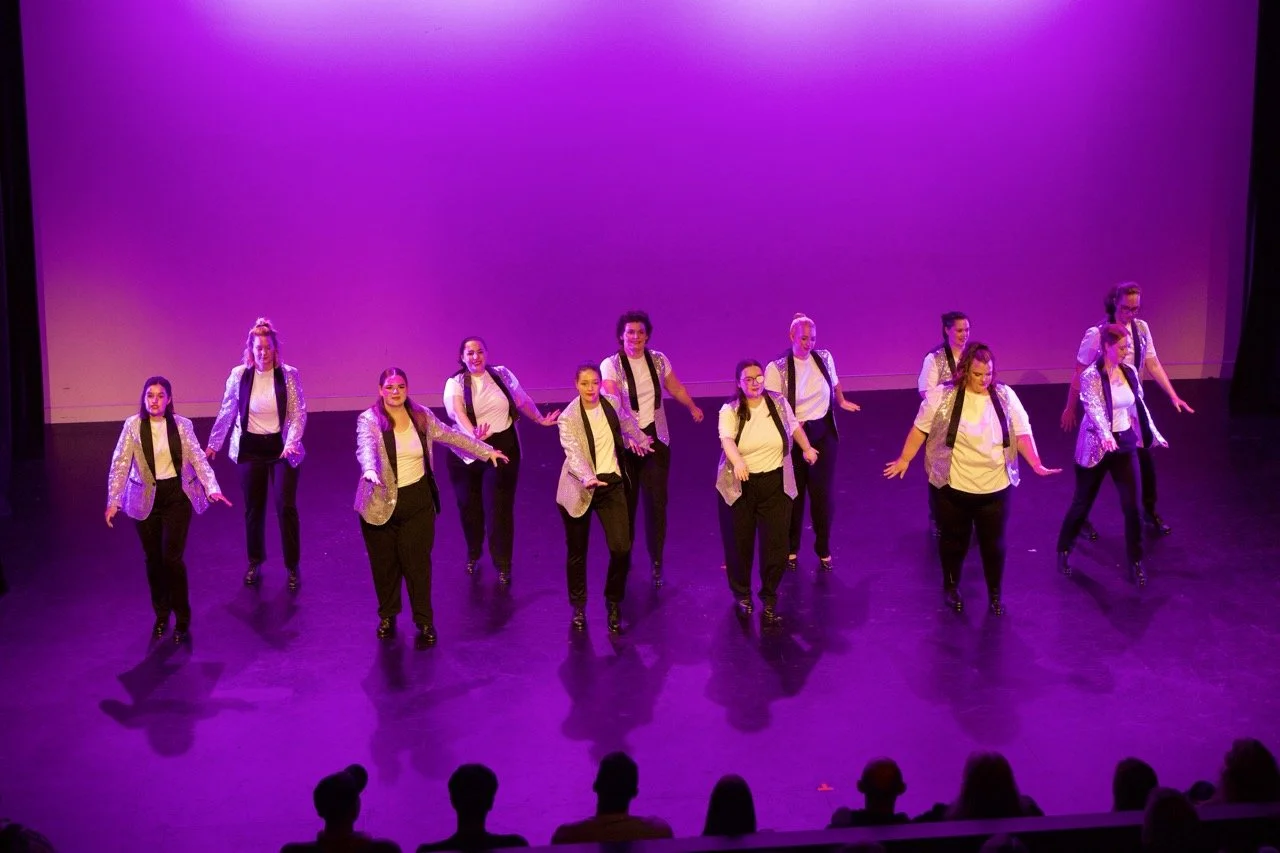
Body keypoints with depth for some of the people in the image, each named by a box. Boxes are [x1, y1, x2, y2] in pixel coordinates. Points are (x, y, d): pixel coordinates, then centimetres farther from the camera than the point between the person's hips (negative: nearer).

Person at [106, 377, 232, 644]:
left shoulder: (182, 425, -3)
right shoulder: (133, 425, -5)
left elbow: (198, 459, -6)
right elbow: (120, 464, -9)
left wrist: (212, 489, -20)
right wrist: (113, 500, -17)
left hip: (177, 496, -1)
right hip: (146, 498, 1)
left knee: (172, 557, -8)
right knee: (153, 559, 9)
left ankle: (182, 619, 7)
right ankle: (161, 615, 28)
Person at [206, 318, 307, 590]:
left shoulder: (288, 374, -9)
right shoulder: (239, 375, -4)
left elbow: (299, 412, -8)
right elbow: (226, 413, 6)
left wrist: (292, 442, -21)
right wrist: (213, 444, 11)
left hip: (281, 447, -2)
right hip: (250, 448, 2)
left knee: (286, 507, -4)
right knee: (253, 507, 11)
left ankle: (292, 567, 11)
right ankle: (255, 562, 29)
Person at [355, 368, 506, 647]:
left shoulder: (422, 416, 2)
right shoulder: (369, 420, -10)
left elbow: (452, 436, 14)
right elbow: (366, 449, -29)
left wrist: (486, 451, 16)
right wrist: (369, 471, -50)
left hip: (418, 501, 2)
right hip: (380, 504, -1)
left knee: (417, 563, 1)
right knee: (384, 564, 11)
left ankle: (425, 622, 15)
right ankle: (387, 616, 33)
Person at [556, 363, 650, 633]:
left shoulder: (612, 403, -2)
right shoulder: (568, 418, -17)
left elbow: (627, 423, 21)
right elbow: (573, 452, -31)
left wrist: (640, 439, 39)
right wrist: (587, 478, -49)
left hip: (612, 485, 3)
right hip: (579, 489, -3)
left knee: (621, 549, -9)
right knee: (577, 553, 10)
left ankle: (614, 605, 15)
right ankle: (579, 608, 33)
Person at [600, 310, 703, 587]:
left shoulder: (658, 360, 1)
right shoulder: (611, 365, -11)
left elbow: (676, 388, 19)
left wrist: (693, 408, 34)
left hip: (656, 438, 2)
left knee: (656, 502, -2)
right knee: (626, 501, 7)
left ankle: (656, 563, 9)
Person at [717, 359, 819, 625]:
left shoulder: (779, 402, 0)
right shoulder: (730, 411, -8)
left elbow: (794, 426, 20)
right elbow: (727, 439, -27)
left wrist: (807, 449, 18)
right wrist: (737, 461, -45)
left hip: (775, 484, 1)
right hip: (739, 486, -1)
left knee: (776, 545, -3)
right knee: (740, 543, 8)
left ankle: (769, 599, 15)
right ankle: (742, 594, 31)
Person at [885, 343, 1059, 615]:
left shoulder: (1006, 396, -2)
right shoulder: (943, 396, -9)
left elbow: (1022, 433, -1)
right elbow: (920, 429, -1)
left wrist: (1037, 464, -11)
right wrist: (904, 459, 0)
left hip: (995, 487, 2)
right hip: (952, 487, -1)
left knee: (993, 542, 10)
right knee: (954, 539, 13)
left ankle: (995, 594, 27)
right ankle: (951, 587, 34)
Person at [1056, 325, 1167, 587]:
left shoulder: (1130, 372, 1)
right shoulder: (1090, 376, -17)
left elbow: (1138, 406, 14)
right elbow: (1093, 408, -32)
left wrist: (1153, 433, 20)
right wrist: (1105, 435, -49)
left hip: (1125, 444, 5)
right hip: (1096, 446, -5)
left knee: (1132, 505, 0)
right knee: (1082, 504, 8)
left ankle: (1135, 562, 12)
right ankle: (1063, 551, 29)